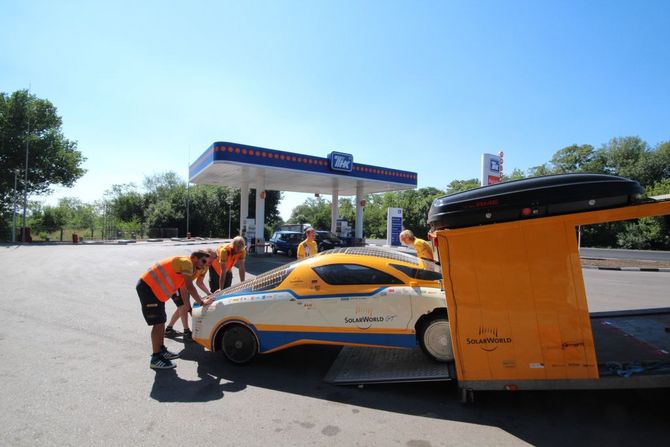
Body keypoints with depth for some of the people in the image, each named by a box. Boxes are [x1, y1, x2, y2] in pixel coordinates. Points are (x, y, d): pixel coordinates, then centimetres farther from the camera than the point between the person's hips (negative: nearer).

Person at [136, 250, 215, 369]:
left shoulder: (184, 264, 17)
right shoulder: (186, 262, -14)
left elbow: (184, 288, 19)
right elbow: (190, 287, -17)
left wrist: (201, 300, 17)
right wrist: (201, 302, -8)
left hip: (155, 290, 10)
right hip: (147, 288, -10)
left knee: (161, 321, 16)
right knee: (158, 323, -8)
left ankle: (161, 350, 28)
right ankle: (156, 359, -2)